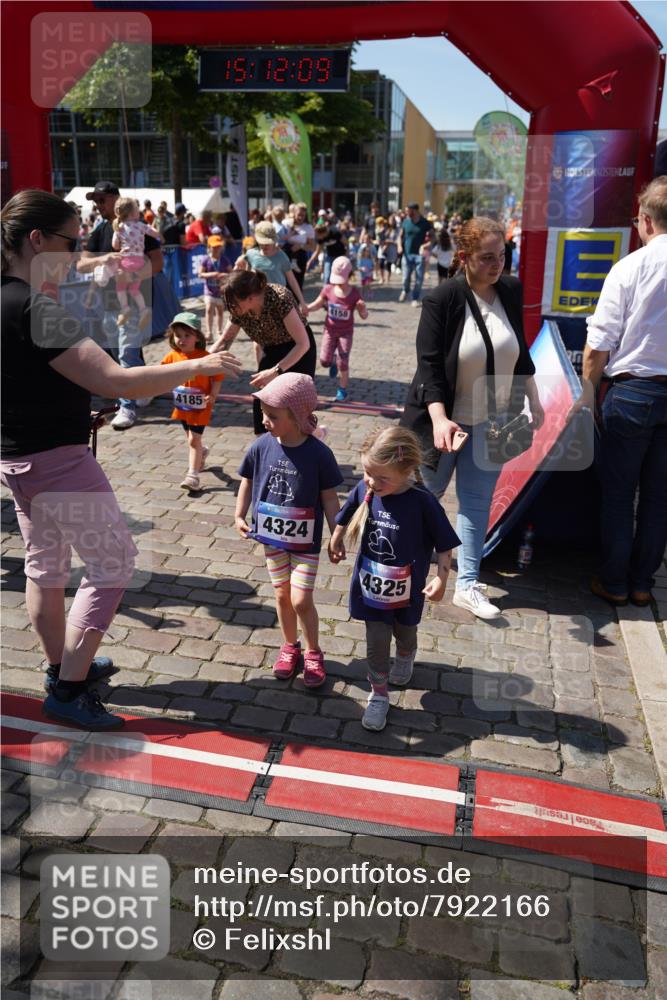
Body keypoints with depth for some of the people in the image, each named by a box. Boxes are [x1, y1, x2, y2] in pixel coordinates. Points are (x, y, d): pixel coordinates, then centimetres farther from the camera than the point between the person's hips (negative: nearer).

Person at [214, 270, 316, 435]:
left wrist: (275, 371, -37)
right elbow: (225, 341, 0)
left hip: (299, 351, -5)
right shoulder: (238, 310, -17)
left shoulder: (280, 298, -34)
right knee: (261, 406, 0)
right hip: (271, 351, 5)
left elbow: (303, 344, -32)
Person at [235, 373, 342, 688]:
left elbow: (329, 497, -10)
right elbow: (247, 482, 7)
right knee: (282, 595, 16)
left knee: (301, 600, -3)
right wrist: (239, 515, 1)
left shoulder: (318, 453, -18)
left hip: (305, 542, -3)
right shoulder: (261, 447, -9)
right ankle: (290, 646, 37)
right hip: (272, 536, 4)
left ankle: (313, 653, 21)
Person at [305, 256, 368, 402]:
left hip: (346, 332, -2)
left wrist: (363, 308, -36)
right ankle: (333, 361, 36)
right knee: (324, 361, -3)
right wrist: (304, 309, -15)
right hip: (330, 330, 2)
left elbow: (364, 316, -12)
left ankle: (343, 390, 16)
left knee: (343, 363, -5)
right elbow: (317, 305, 3)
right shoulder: (328, 289, -11)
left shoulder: (354, 293, -15)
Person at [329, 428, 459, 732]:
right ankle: (379, 696, 28)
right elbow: (345, 518, 5)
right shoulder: (364, 489, -17)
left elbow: (444, 544, -15)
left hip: (408, 590, -1)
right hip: (372, 586, 1)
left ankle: (405, 656, 60)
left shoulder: (422, 502, -27)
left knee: (405, 634, 26)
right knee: (376, 644, 8)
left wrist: (441, 578, -21)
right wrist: (336, 542, 17)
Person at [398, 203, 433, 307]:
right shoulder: (405, 222, 3)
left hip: (419, 254, -2)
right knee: (406, 277, 5)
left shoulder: (425, 223, -3)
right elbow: (400, 236, 11)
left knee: (419, 279, -2)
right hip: (407, 254, 2)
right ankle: (405, 291, 35)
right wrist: (400, 246, -6)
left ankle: (415, 299, 11)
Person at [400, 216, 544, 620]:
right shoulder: (442, 299, -17)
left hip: (490, 421, 4)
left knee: (478, 501, 6)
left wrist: (534, 400, 11)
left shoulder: (511, 290, -3)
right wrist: (439, 419, -30)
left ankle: (468, 585, 15)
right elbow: (429, 365, -19)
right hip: (446, 419, -3)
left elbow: (520, 351, 11)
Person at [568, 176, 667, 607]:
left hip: (632, 390, -3)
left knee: (618, 491, 10)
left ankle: (614, 582, 19)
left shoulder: (630, 267, -11)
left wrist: (588, 390, 2)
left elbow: (599, 344, -11)